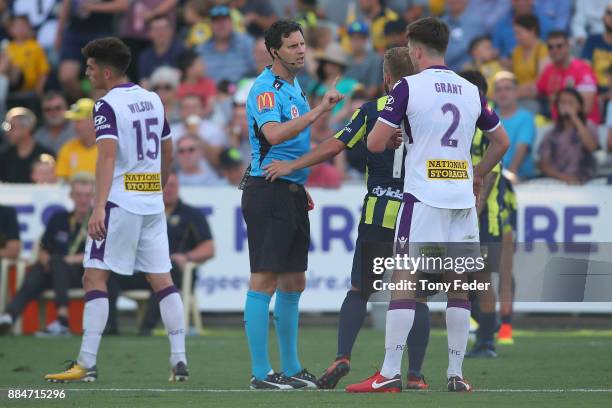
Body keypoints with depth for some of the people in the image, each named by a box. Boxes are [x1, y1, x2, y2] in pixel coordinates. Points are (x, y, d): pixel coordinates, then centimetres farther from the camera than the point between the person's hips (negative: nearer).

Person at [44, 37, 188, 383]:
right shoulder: (153, 100, 13)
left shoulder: (108, 106, -10)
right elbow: (168, 153, 21)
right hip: (153, 204, 7)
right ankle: (179, 359, 3)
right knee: (162, 279, 8)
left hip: (120, 201, -7)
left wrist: (98, 208, -29)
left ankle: (87, 364, -9)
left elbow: (108, 156, -22)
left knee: (95, 277, -4)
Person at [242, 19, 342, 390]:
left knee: (294, 282, 12)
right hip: (268, 190, -10)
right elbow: (273, 134, -29)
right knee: (265, 282, -9)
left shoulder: (294, 86, 17)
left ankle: (291, 368, 18)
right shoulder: (266, 89, -12)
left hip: (292, 191, 10)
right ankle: (261, 373, -9)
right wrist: (317, 112, -32)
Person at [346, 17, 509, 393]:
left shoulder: (408, 87, -6)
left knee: (404, 284, -4)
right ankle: (456, 374, 6)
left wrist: (394, 136, 14)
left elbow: (375, 143, -7)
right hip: (463, 200, 4)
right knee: (459, 287, 8)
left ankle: (390, 374, -9)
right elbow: (502, 142, 20)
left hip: (423, 199, -4)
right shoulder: (471, 91, 9)